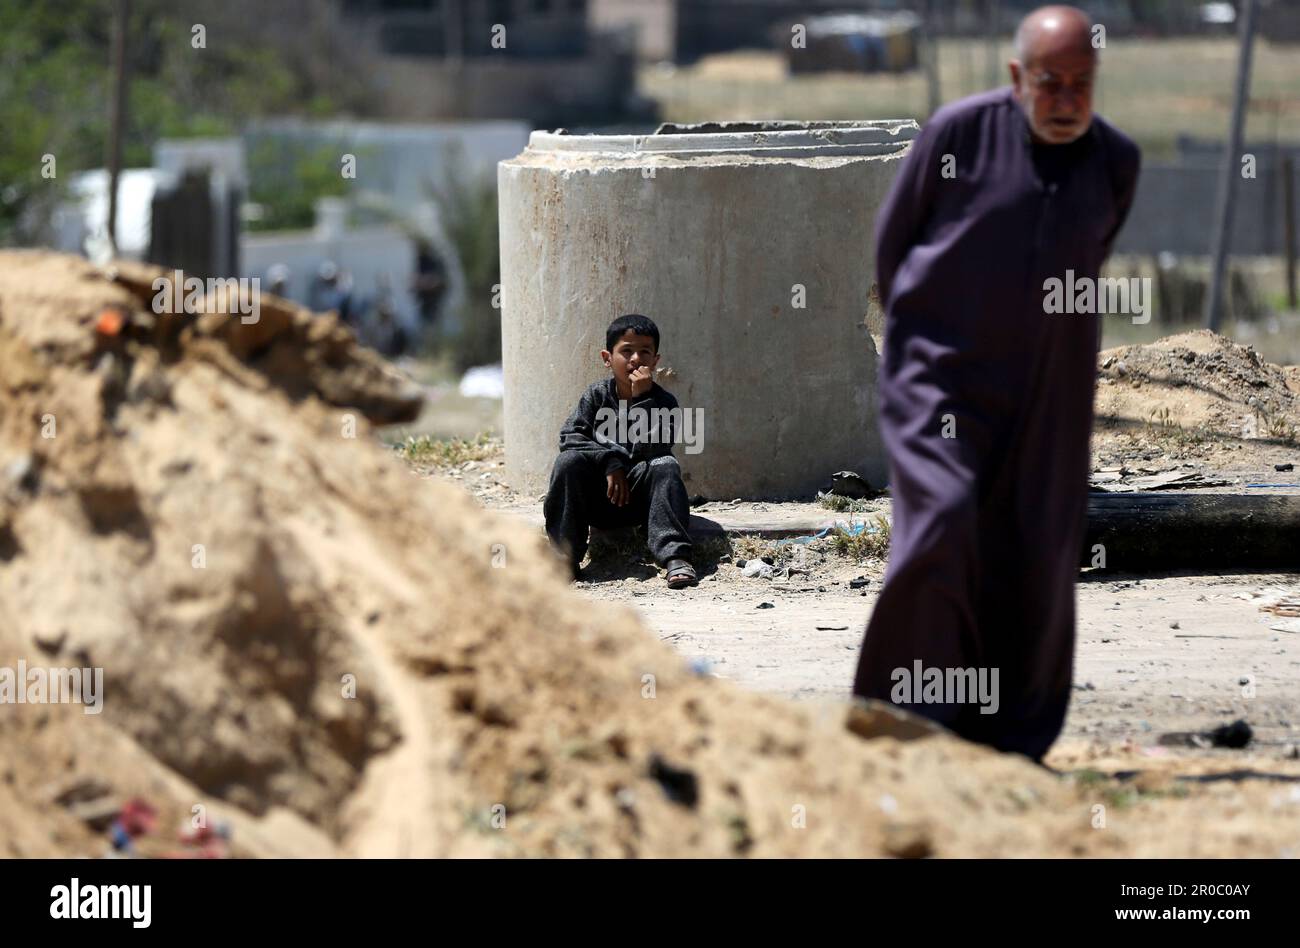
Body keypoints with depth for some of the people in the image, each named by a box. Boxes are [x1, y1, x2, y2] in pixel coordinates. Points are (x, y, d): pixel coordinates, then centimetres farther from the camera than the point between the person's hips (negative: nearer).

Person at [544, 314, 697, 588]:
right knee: (569, 460, -26)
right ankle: (564, 557, -25)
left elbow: (647, 450, -21)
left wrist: (641, 398, -25)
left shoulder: (664, 402, -6)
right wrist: (609, 462, -22)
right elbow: (570, 436, -10)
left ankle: (675, 557, -40)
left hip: (639, 500, -1)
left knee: (666, 466, -30)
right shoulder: (597, 395, 0)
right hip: (598, 500, 1)